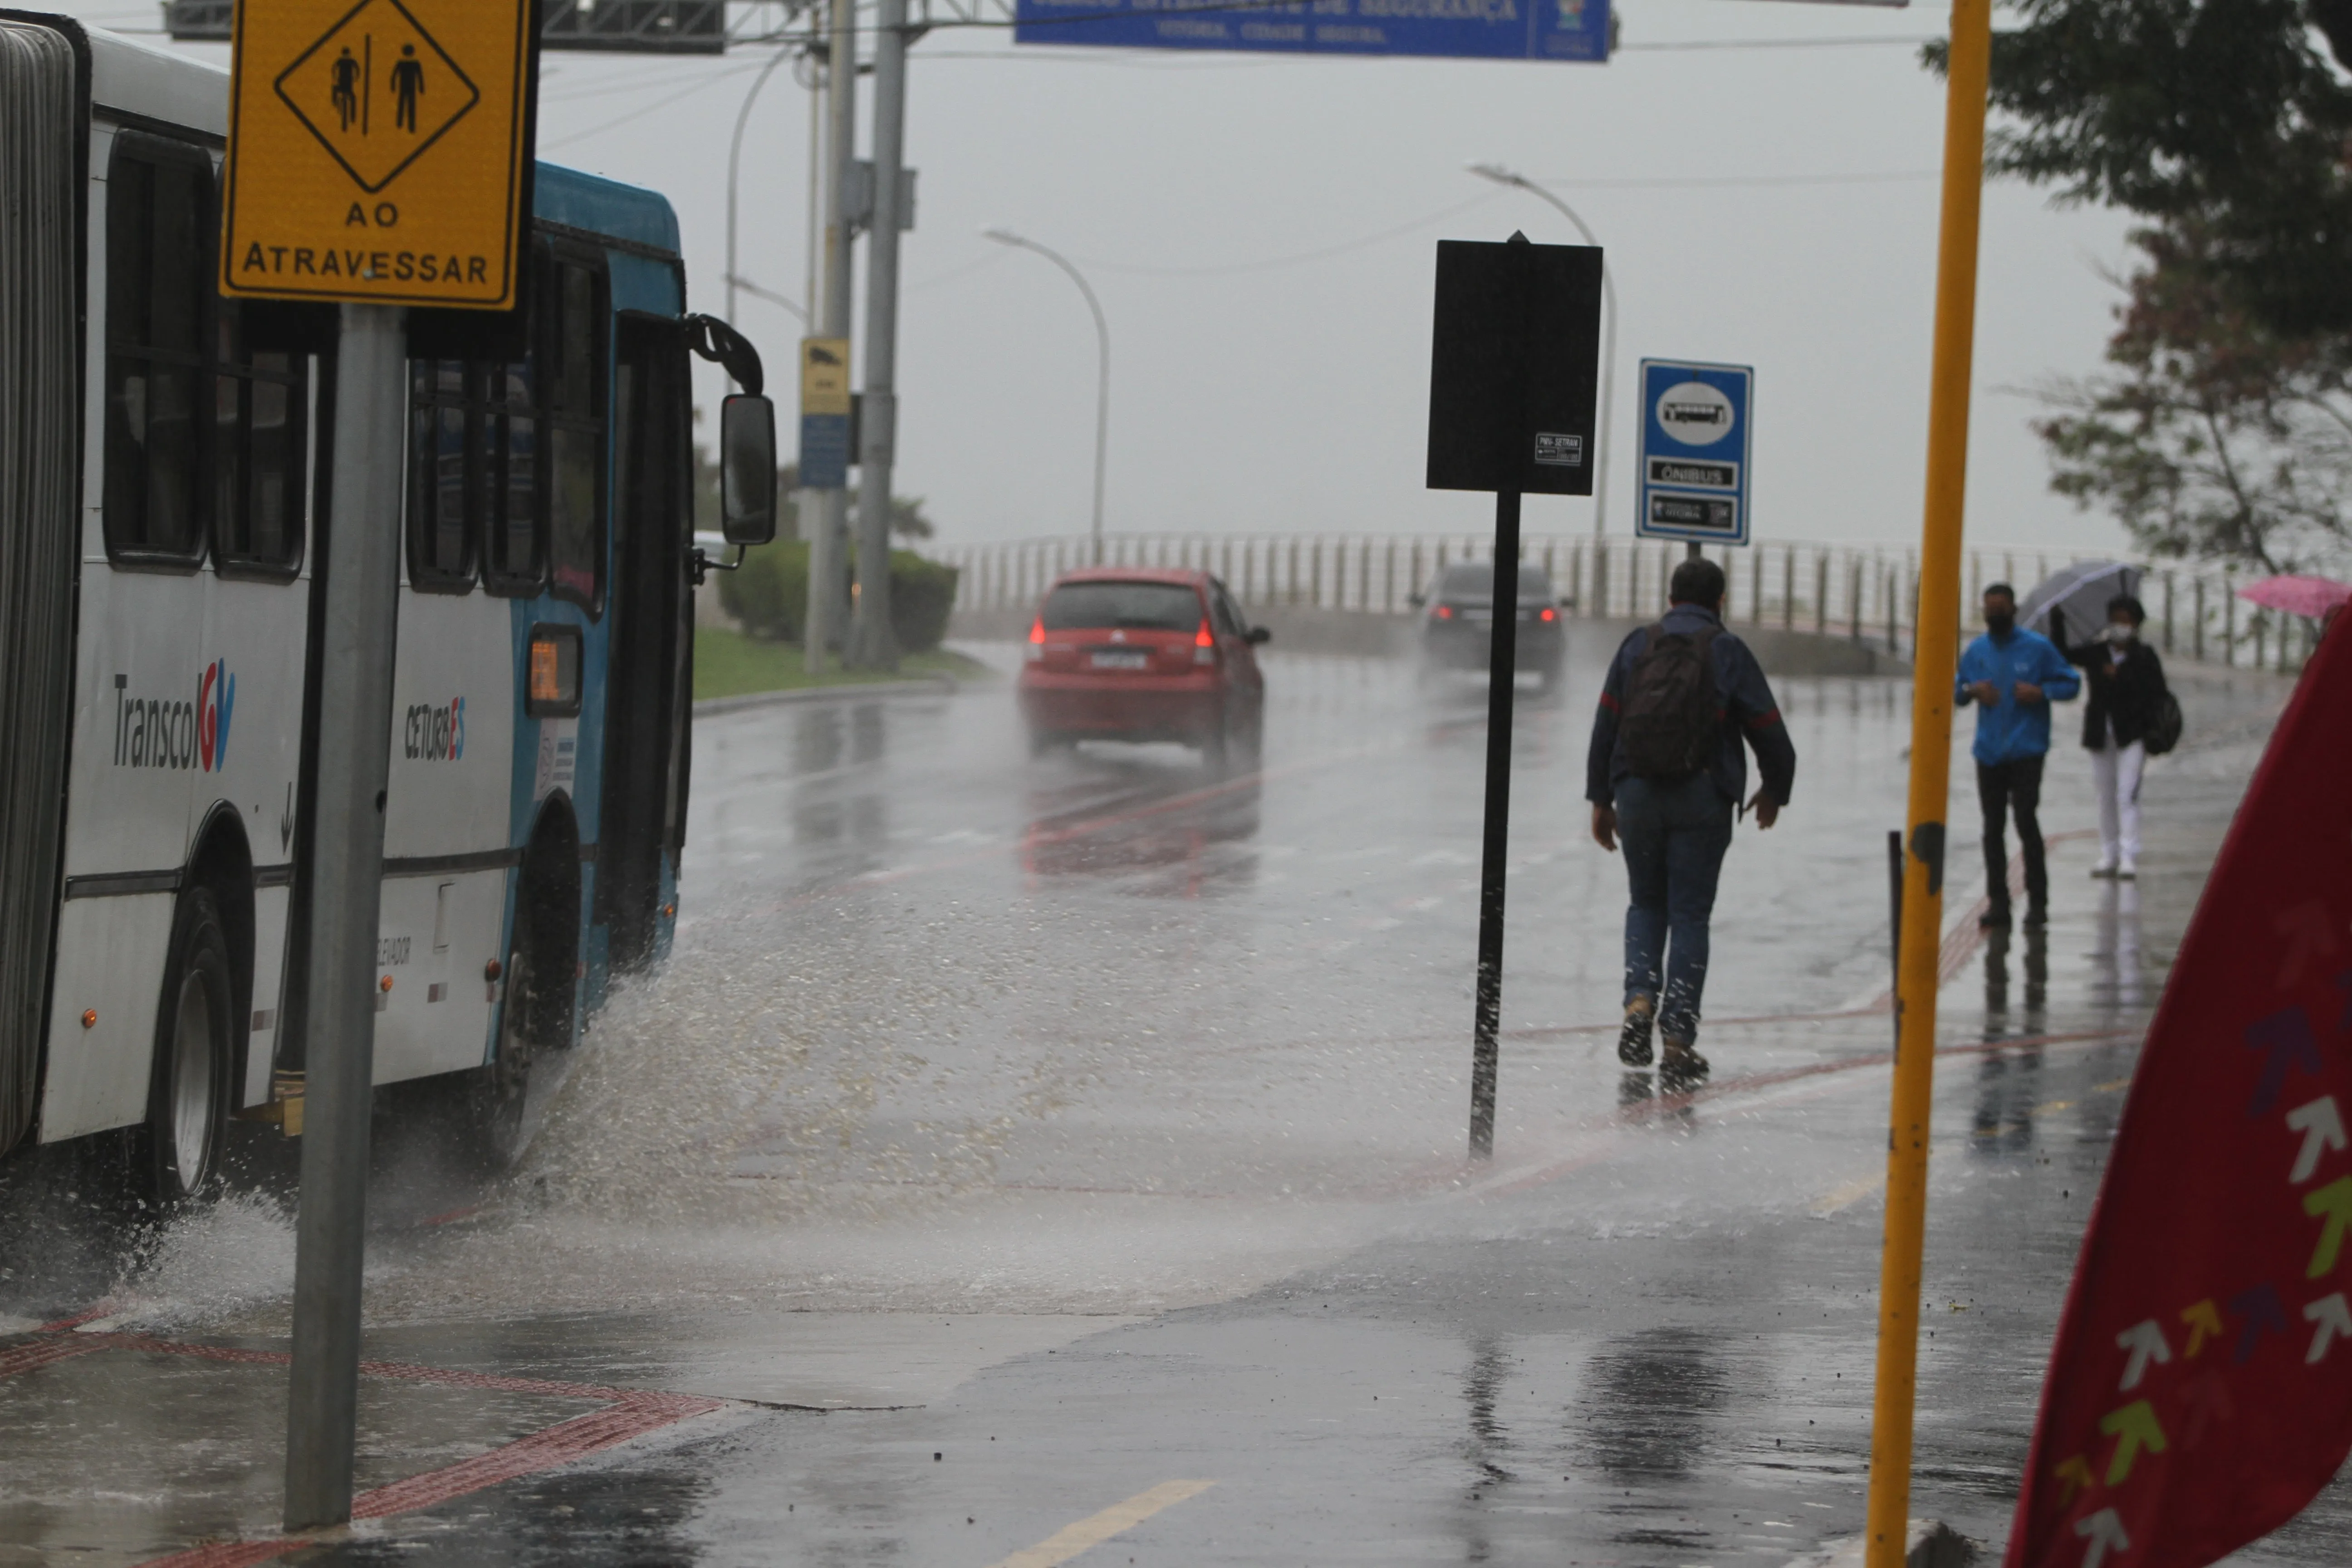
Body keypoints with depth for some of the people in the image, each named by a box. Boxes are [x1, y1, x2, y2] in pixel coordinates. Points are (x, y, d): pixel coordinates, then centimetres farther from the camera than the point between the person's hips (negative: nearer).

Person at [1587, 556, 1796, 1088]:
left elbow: (1605, 726, 5)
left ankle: (1639, 1002, -4)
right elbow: (1769, 731, 1)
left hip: (1637, 797, 2)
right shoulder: (1728, 653, -1)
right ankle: (1678, 1044, -2)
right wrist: (1775, 791, 19)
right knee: (1689, 915, 3)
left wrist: (1600, 800, 12)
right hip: (1703, 800, -2)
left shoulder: (1638, 646, 6)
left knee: (1647, 905, 19)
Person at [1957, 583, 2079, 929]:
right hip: (1989, 753, 4)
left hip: (2026, 750, -4)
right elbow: (1957, 693, 20)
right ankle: (1997, 902, 10)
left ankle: (2038, 901, -6)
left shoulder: (2038, 648, 0)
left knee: (2026, 820, -12)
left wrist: (2041, 692, -14)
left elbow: (2071, 683, 4)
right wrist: (1971, 691, -3)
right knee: (1992, 827, 5)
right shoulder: (1976, 651, 12)